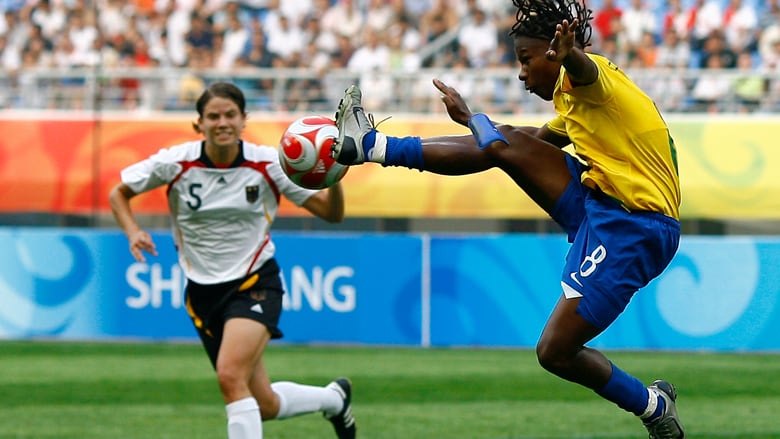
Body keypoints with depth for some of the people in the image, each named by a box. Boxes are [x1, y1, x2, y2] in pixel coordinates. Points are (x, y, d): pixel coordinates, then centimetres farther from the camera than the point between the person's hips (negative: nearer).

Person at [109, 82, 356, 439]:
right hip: (203, 292, 3)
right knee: (263, 406, 8)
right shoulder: (176, 163, -9)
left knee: (230, 376, -29)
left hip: (255, 284, -3)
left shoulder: (267, 164, -10)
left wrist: (335, 178, -26)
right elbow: (119, 193, 5)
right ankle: (334, 397, 39)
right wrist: (132, 232, -14)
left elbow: (331, 212, -6)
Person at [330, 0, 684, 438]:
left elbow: (582, 68, -40)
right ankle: (369, 145, 12)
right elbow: (540, 139, 39)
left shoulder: (589, 79, -13)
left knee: (555, 352, -13)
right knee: (505, 146, 6)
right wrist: (471, 119, 46)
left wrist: (569, 52, -64)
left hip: (631, 232, -10)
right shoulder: (577, 99, 19)